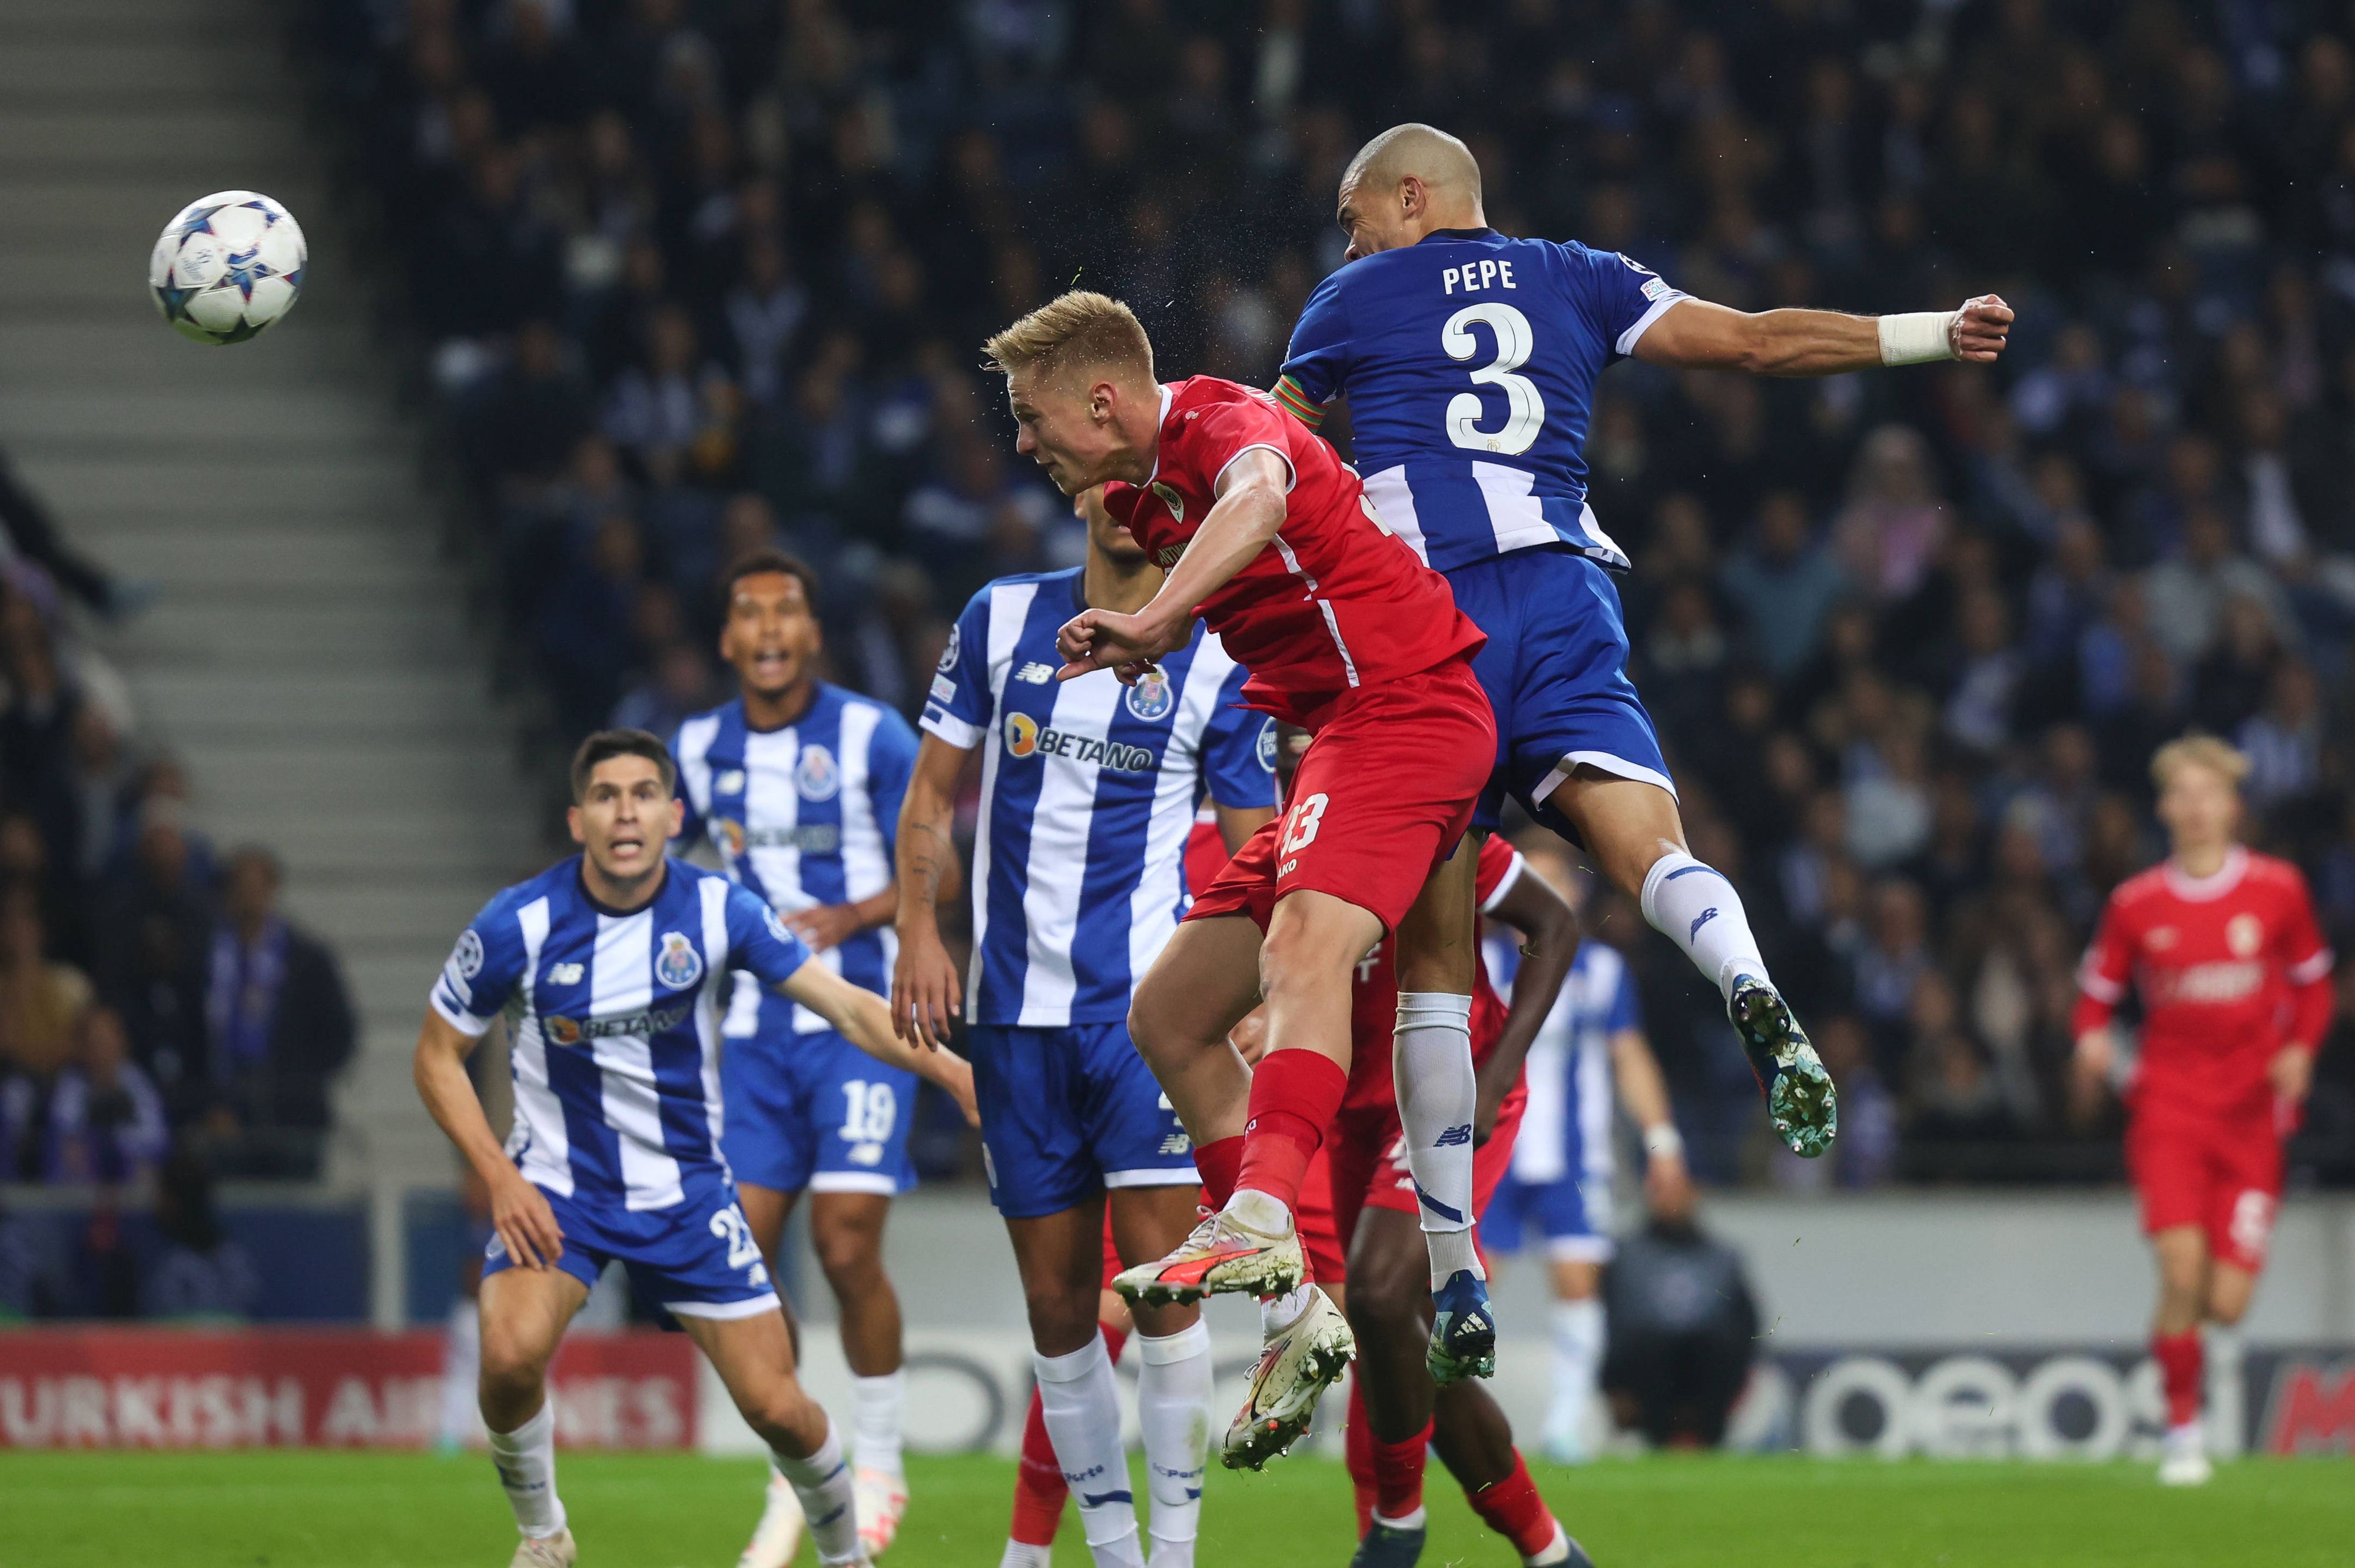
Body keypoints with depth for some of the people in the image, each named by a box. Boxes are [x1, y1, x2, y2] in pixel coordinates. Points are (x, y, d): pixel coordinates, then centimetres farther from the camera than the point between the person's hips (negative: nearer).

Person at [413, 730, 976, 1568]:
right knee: (511, 1353, -28)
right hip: (557, 1185, -1)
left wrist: (952, 1069, -29)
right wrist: (498, 1176, -13)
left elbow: (847, 1005, -13)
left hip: (688, 1189, 1)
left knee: (775, 1406, -4)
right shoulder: (520, 924, -13)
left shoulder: (716, 910, -10)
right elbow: (438, 1055, -2)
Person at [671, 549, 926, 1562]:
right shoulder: (701, 749, 8)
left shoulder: (871, 737, -5)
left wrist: (850, 916, -19)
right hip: (754, 1031, 4)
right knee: (742, 1256, -3)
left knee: (847, 1247, -10)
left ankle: (878, 1467, 8)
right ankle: (793, 1481, 10)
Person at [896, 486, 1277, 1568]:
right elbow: (932, 794, 13)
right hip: (1014, 1010, 3)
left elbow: (1256, 851, 3)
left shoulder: (1217, 660, 2)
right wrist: (919, 924, -1)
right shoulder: (1003, 618, 8)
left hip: (1149, 1001, -3)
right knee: (1056, 1304, 4)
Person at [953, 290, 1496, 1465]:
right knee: (1169, 1019, 5)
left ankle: (1261, 1227, -55)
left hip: (1400, 698, -11)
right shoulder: (1136, 494, 15)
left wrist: (1154, 620, -52)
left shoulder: (1223, 423, -14)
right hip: (1338, 737, 11)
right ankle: (1294, 1320, 1)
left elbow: (1255, 497, -39)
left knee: (1304, 945, -35)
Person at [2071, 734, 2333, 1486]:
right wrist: (2093, 1039, -10)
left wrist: (2300, 1048, -4)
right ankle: (2182, 1433, -1)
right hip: (2170, 1105, -1)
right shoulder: (2136, 903, 2)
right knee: (2182, 1273, -17)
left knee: (2226, 1304, -5)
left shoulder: (2277, 890, 2)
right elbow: (2097, 992, 12)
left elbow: (2313, 981, 14)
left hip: (2253, 1110, 1)